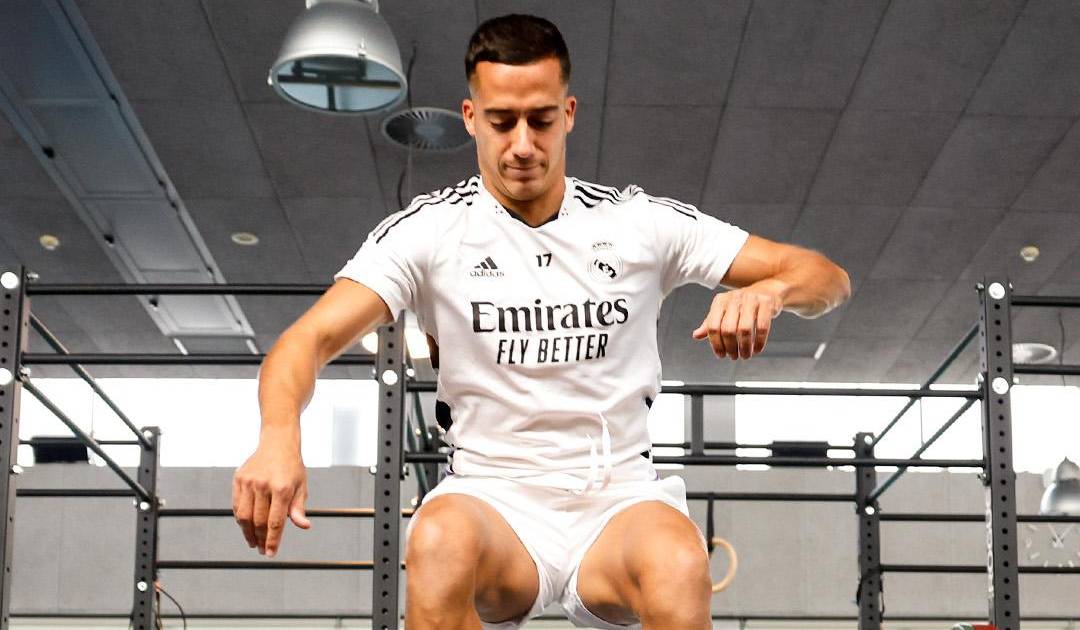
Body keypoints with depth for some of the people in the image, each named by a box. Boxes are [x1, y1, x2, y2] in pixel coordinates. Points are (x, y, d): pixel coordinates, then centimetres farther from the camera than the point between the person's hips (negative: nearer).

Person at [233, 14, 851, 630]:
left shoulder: (641, 221, 4)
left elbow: (827, 278, 5)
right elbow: (310, 338, -11)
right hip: (492, 502, 0)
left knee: (679, 563, -35)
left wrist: (770, 288, -20)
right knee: (439, 542, -36)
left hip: (621, 503, 1)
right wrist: (280, 435, -33)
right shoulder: (429, 228, 1)